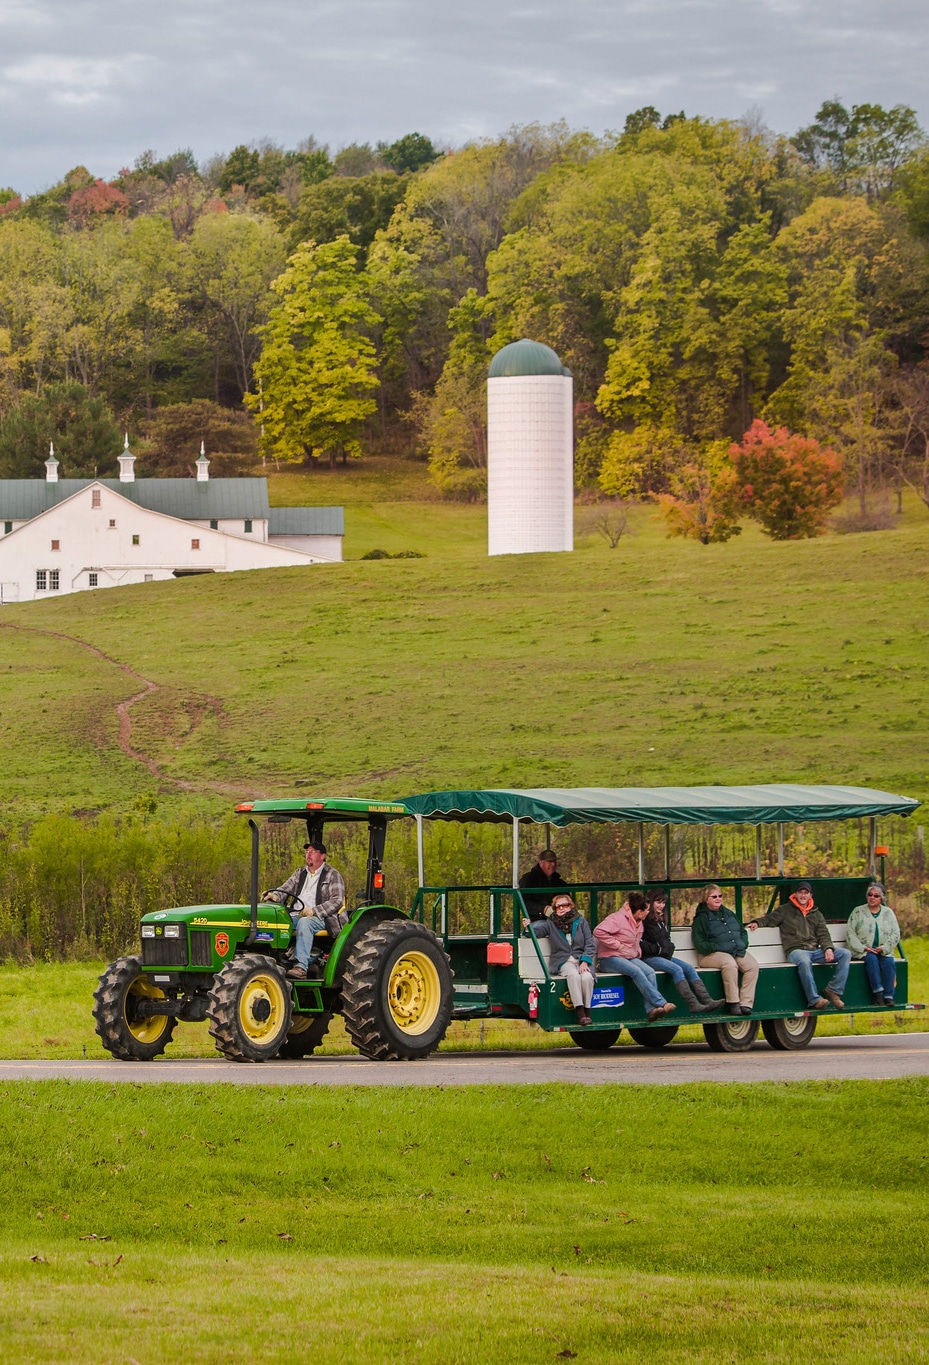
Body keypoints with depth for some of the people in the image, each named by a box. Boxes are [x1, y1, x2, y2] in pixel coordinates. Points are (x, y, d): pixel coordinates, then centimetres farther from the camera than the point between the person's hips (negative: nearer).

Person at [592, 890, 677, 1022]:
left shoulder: (638, 923, 15)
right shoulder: (618, 919, -13)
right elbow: (599, 932, -25)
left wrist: (638, 954, 9)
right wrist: (617, 945, -21)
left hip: (630, 957, 8)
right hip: (610, 959, -8)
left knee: (650, 972, -20)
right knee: (636, 971, -33)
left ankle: (652, 1009, -32)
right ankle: (661, 1003, -35)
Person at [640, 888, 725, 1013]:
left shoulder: (661, 919, 22)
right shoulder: (644, 919, -7)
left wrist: (669, 949, 9)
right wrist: (657, 949, -14)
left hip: (665, 956, 9)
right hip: (648, 958, -9)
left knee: (690, 969, -11)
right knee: (676, 969, -28)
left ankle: (707, 1000, -23)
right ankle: (693, 1004, -35)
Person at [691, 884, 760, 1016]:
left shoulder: (728, 914, 23)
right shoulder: (701, 918, 4)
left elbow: (742, 931, 28)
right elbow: (700, 944, -5)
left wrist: (742, 945, 7)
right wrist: (717, 948, -15)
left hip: (737, 951, 6)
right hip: (712, 954, -6)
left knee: (753, 965, -23)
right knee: (730, 964, -38)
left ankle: (746, 1003, -25)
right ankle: (733, 1003, -31)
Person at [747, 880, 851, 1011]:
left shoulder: (816, 914, 23)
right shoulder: (785, 910, 15)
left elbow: (823, 934, 15)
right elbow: (770, 919, 17)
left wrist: (828, 948, -3)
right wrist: (757, 923, -5)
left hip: (815, 950, 5)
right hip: (795, 950, -5)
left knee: (845, 954, -15)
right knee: (804, 961, -42)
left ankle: (833, 990, -17)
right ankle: (814, 999, -41)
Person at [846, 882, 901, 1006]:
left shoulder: (888, 913, 13)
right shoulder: (858, 912, 8)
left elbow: (895, 934, 7)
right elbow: (850, 933, 1)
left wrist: (884, 948, -9)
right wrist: (863, 948, -12)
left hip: (883, 952, 2)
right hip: (863, 952, -2)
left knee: (888, 962, -29)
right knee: (871, 958, -33)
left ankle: (888, 996, -31)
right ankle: (877, 992, -34)